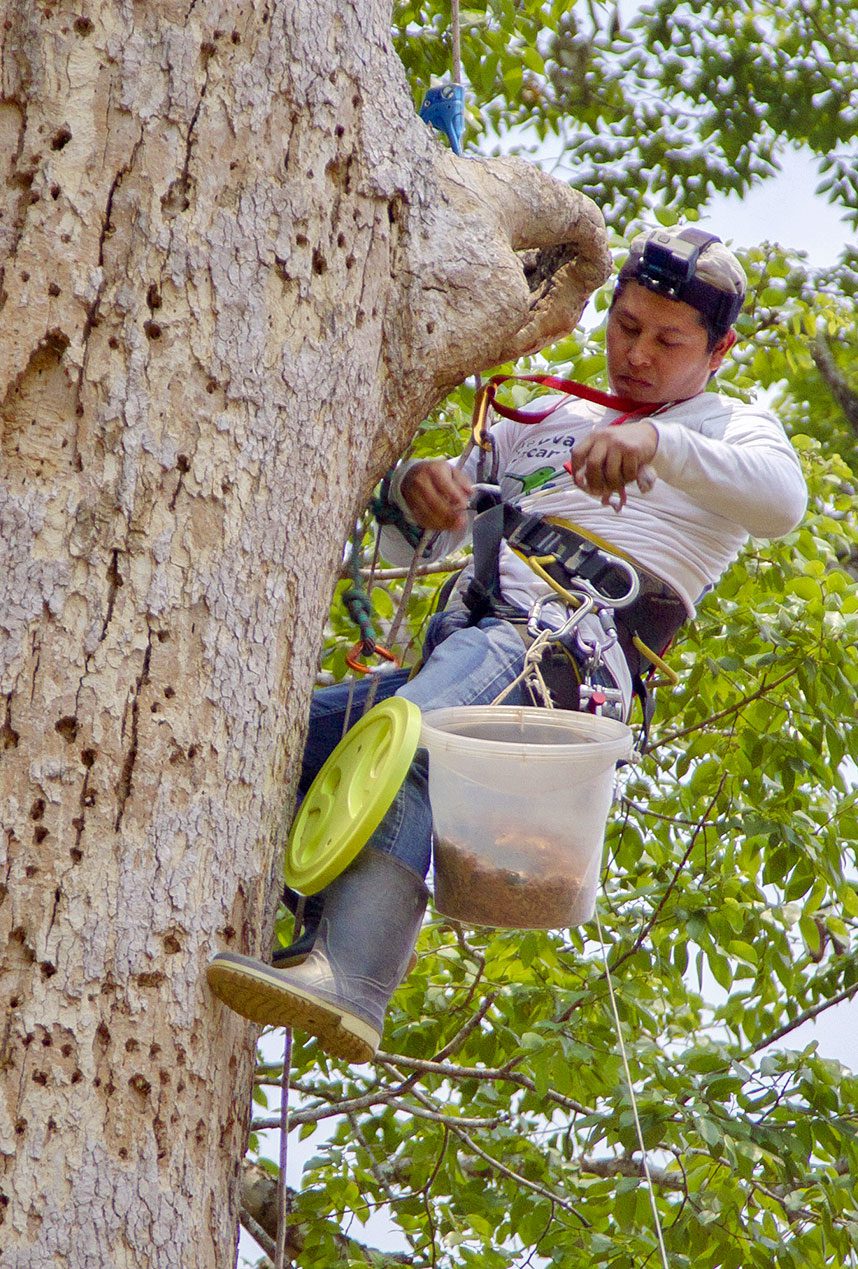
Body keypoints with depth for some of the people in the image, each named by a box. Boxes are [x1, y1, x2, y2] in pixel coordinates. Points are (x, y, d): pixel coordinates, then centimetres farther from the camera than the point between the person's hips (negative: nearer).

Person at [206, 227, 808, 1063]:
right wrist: (414, 485, 3)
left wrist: (659, 441, -26)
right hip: (463, 646, 8)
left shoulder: (730, 430, 18)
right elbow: (409, 545, 29)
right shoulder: (546, 423, 33)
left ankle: (347, 982, -53)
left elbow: (782, 501, -9)